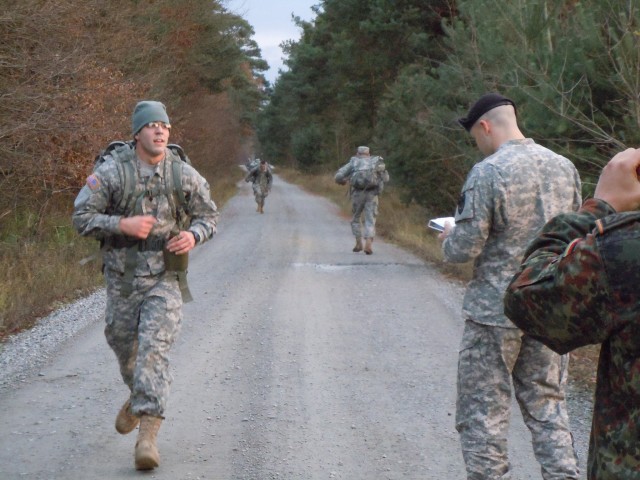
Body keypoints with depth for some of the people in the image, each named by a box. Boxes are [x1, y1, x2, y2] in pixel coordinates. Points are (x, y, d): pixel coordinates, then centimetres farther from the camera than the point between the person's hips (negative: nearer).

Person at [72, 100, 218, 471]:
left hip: (164, 277, -1)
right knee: (124, 345, 18)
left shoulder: (184, 174, -4)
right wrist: (123, 224, -23)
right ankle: (139, 395, 50)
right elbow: (82, 218, -8)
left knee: (154, 349, -15)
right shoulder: (111, 170, -9)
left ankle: (148, 434, -18)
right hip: (122, 276, 1)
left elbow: (208, 215, 8)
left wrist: (193, 235, -14)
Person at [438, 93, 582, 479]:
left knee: (483, 414, 4)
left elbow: (465, 248, -15)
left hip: (495, 311, -5)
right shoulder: (564, 167, 3)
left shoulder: (487, 173, -15)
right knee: (547, 407, 14)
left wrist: (449, 238, 7)